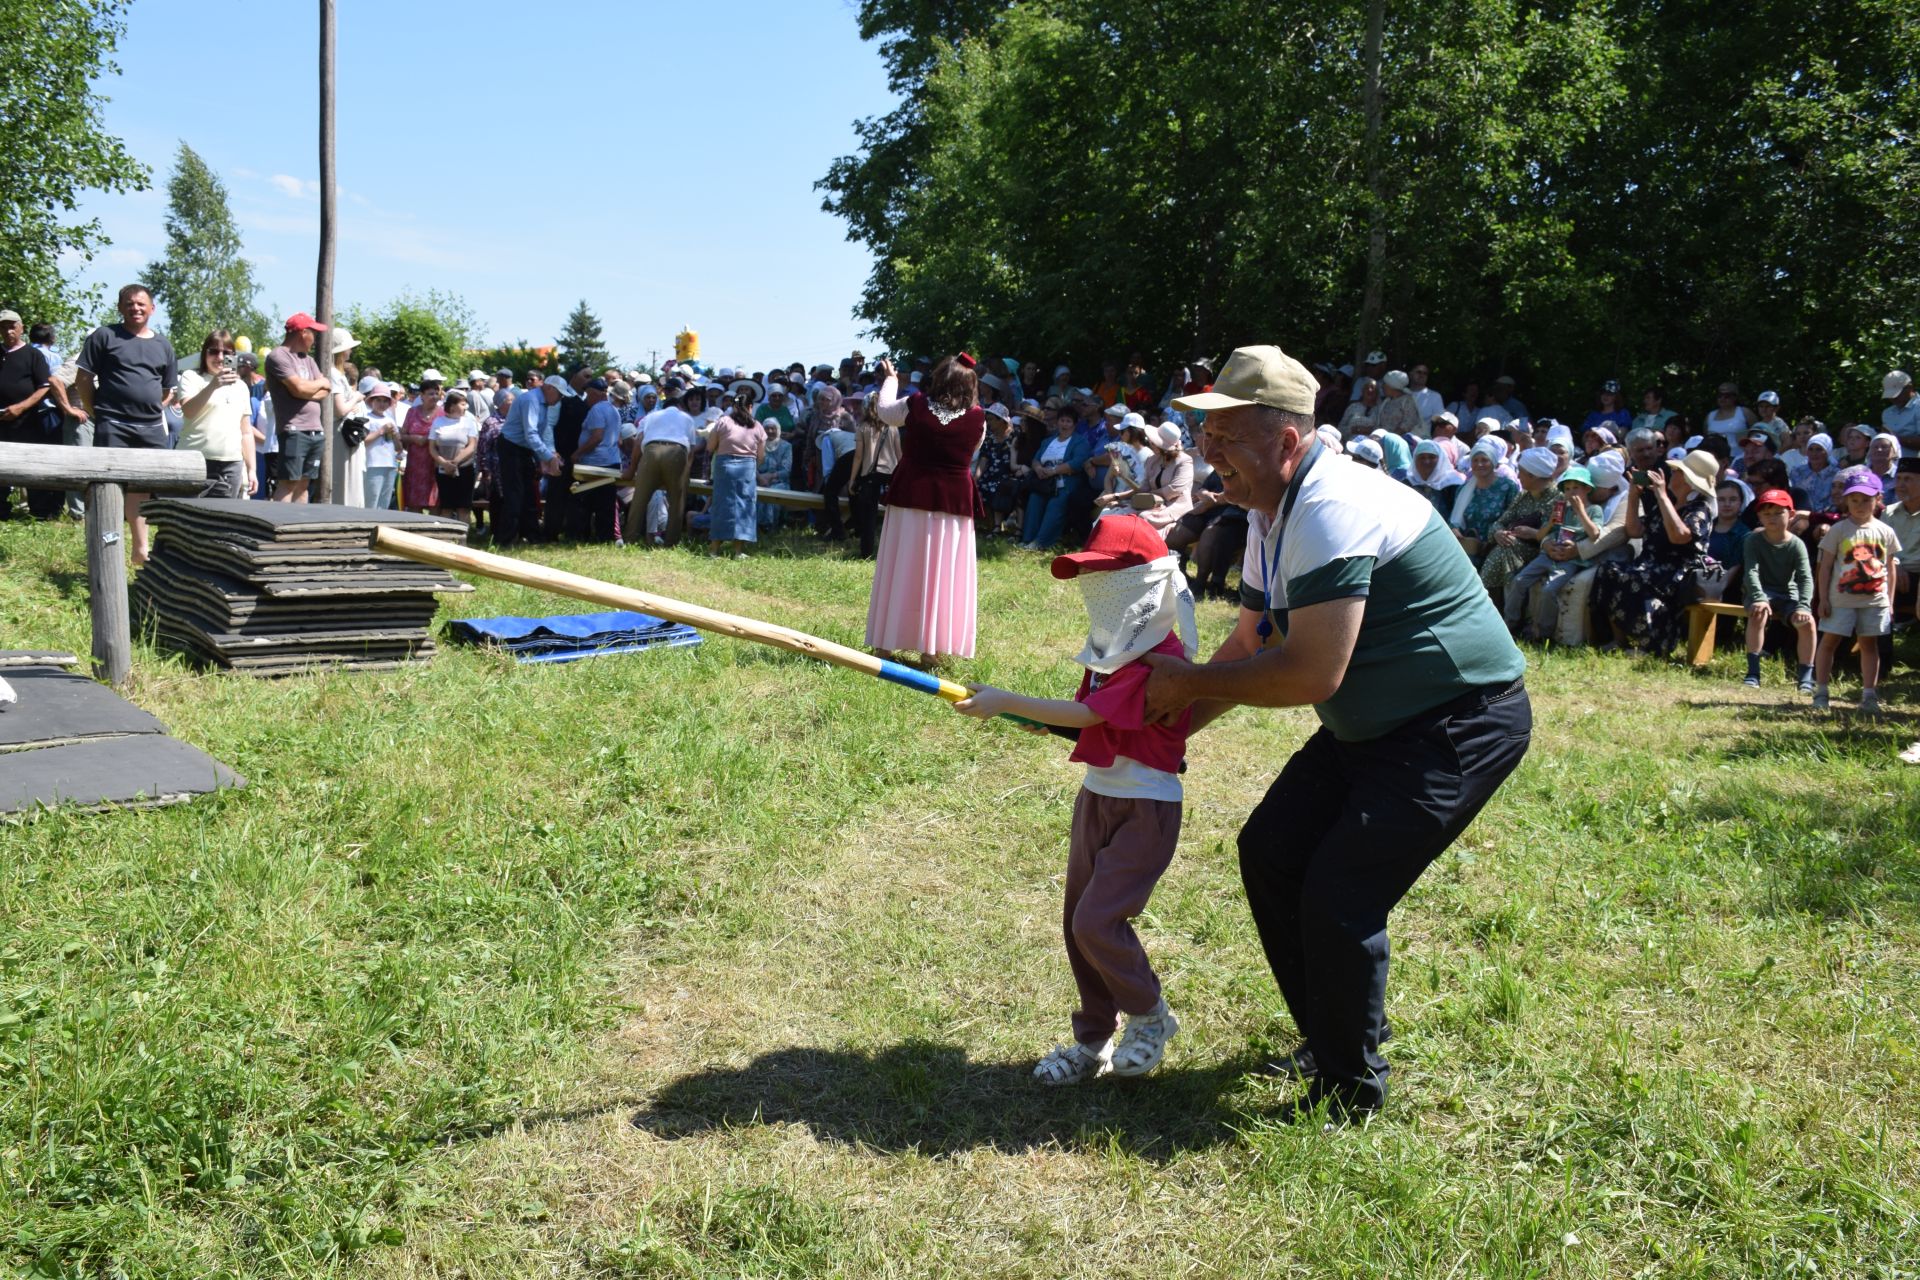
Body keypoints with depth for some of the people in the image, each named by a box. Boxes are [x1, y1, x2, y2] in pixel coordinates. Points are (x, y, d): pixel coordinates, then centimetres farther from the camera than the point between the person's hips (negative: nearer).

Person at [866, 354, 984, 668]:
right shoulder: (976, 418, -7)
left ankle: (885, 642, 13)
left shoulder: (915, 406, -8)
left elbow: (885, 411, 12)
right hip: (955, 502, 0)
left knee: (901, 570, 8)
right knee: (943, 574, 4)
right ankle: (932, 649, 4)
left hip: (912, 496, 1)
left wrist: (889, 379, 30)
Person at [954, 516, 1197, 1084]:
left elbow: (1086, 714, -26)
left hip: (1145, 808, -9)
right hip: (1097, 796, 9)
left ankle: (1151, 1018, 12)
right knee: (1076, 920, 10)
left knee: (1098, 919, -13)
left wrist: (1005, 702, -23)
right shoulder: (1116, 647, 9)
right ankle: (1094, 1039, 25)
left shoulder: (1161, 657, -21)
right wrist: (1042, 718, -6)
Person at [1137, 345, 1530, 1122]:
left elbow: (1312, 674, -31)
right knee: (1270, 852, 10)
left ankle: (1352, 1092, 9)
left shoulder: (1333, 510, -27)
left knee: (1340, 898, -14)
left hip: (1463, 725, -10)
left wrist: (1189, 682, -19)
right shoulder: (1272, 513, 6)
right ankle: (1327, 1041, 29)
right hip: (1373, 726, 10)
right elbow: (1250, 647, 11)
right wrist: (1166, 726, 3)